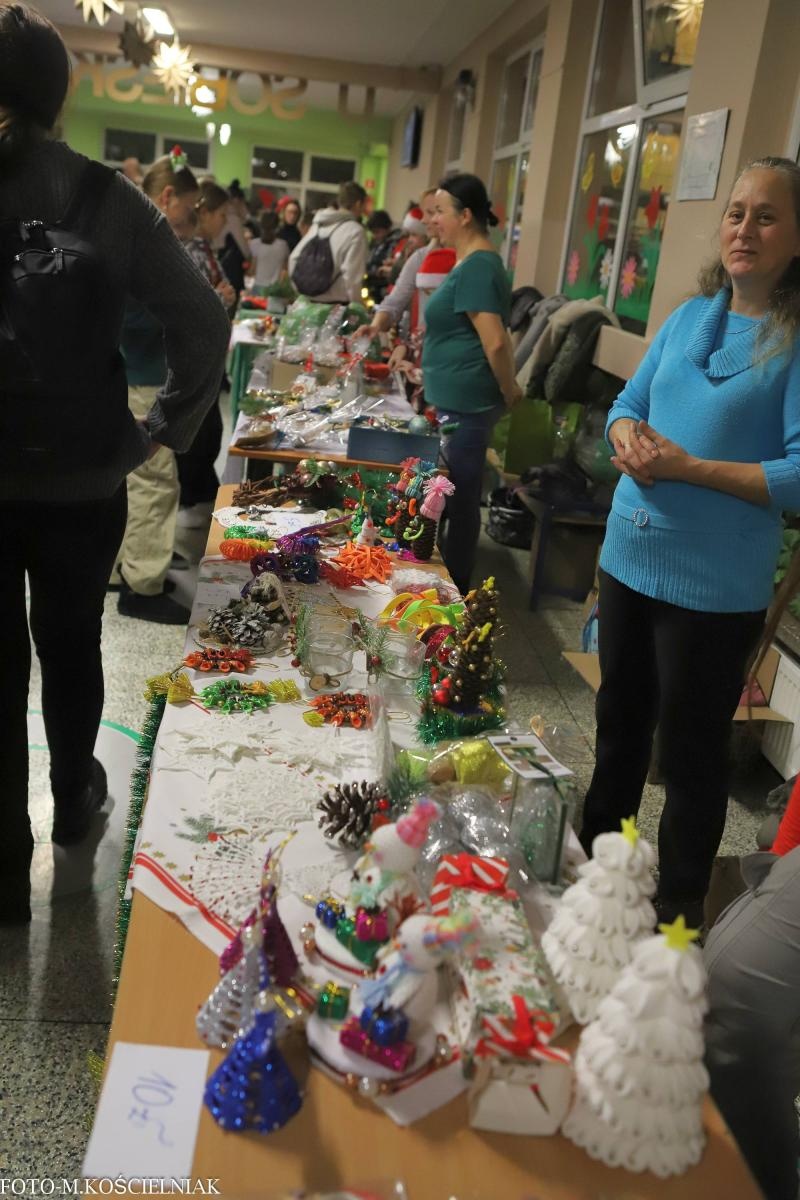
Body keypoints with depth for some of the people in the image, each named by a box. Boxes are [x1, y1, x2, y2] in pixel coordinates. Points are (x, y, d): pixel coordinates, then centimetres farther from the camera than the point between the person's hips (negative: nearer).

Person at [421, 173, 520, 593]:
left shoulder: (476, 267, -18)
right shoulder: (474, 262, 15)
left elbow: (495, 342, -24)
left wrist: (509, 392, -12)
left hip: (463, 405, -10)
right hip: (456, 401, 10)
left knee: (458, 497, -1)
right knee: (449, 493, 18)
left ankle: (455, 589, 11)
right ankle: (444, 577, 31)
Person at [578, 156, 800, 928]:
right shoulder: (688, 317, 6)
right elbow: (628, 402, 12)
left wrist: (689, 467, -23)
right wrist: (627, 437, -10)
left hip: (714, 582, -6)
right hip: (629, 555, 6)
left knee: (690, 750, 9)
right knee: (619, 718, 23)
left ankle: (678, 907, 31)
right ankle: (595, 855, 46)